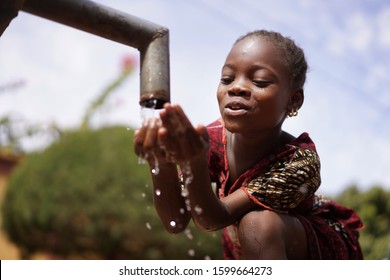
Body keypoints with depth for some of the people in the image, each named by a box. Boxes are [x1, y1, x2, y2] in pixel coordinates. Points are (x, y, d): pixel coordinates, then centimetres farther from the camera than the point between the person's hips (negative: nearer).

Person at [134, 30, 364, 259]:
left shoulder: (300, 161, -32)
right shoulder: (213, 139, -18)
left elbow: (211, 219, -35)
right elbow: (176, 222, -25)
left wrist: (194, 161, -55)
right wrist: (162, 163, -44)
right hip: (252, 255, 6)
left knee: (258, 223, -31)